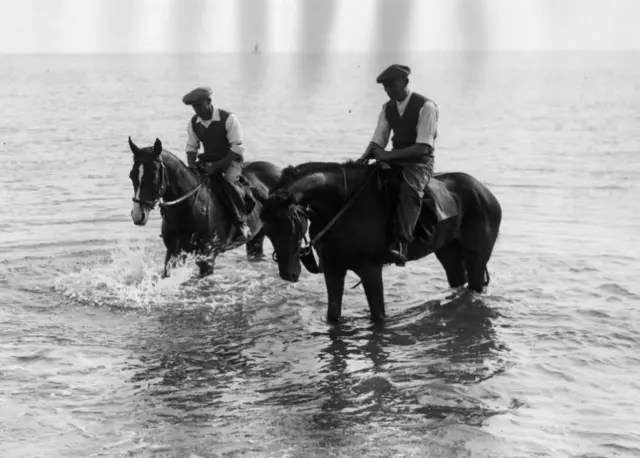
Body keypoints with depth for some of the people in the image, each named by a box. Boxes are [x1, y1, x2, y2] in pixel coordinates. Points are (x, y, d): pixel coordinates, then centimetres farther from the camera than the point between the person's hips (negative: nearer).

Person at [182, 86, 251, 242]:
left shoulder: (228, 119, -18)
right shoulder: (193, 123, -1)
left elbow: (237, 149, -20)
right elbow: (191, 147, 8)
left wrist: (215, 166, -26)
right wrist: (192, 167, -13)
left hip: (231, 160, -5)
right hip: (208, 160, 5)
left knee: (229, 181, -34)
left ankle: (241, 223, -21)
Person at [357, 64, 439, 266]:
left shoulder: (426, 106, -11)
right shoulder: (388, 108, 10)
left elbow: (422, 147, -18)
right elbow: (378, 140, 10)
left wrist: (389, 155, -25)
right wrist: (365, 157, -12)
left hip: (419, 161, -7)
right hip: (394, 159, 7)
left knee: (410, 189, -36)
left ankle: (401, 244, -47)